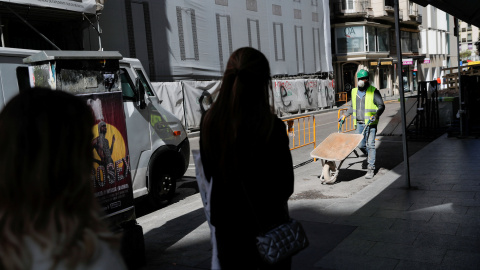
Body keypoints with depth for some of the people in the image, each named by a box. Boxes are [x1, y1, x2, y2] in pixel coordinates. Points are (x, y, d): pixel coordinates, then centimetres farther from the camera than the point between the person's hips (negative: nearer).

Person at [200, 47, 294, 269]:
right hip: (267, 225, -3)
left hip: (226, 224, 4)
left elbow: (209, 172, 1)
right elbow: (285, 187, -13)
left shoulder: (209, 122, -13)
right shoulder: (271, 128, -24)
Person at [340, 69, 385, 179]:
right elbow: (352, 107, 24)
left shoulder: (373, 91, -3)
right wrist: (345, 115, 14)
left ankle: (371, 169, -2)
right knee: (361, 145, 4)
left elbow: (381, 106, -4)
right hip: (359, 123, 5)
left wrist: (376, 115, -21)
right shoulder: (354, 91, 12)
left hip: (370, 123, -5)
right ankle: (371, 156, 34)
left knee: (370, 145, -7)